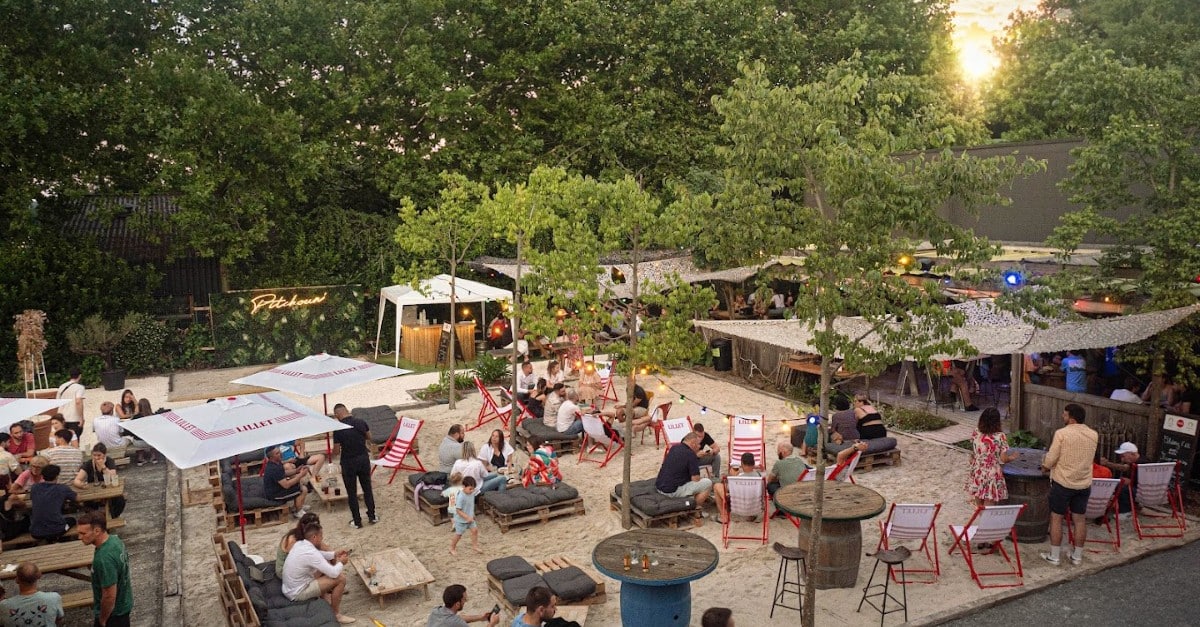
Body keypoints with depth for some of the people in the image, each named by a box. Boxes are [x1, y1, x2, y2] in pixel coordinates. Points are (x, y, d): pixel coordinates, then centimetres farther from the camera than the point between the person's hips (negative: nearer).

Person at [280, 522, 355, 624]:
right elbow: (334, 573, -23)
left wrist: (334, 554, 13)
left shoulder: (300, 544, -1)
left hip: (288, 588, 9)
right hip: (297, 593, -9)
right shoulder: (311, 553, -28)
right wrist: (341, 563, -3)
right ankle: (335, 614, 2)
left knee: (325, 568, 20)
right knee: (341, 578, -11)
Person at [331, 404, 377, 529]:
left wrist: (334, 451, 9)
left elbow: (336, 451, -13)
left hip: (349, 462, -4)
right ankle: (372, 516, 24)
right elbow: (369, 438, 10)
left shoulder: (338, 429, -18)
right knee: (367, 488, 17)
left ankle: (357, 521, 16)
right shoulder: (361, 422, -6)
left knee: (352, 492, 10)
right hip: (364, 459, 4)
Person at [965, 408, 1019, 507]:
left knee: (979, 509, 18)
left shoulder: (976, 433, -6)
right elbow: (1003, 459, -13)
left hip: (977, 475, 4)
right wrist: (1012, 457, 7)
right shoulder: (1000, 436, -16)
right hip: (992, 476, -4)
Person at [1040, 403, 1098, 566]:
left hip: (1063, 482, -5)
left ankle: (1054, 556, 11)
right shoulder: (1093, 435, 1)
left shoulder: (1062, 433, -16)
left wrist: (1045, 466, 7)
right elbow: (1087, 457, 13)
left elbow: (1050, 459, -15)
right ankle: (1077, 556, 23)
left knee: (1056, 518, 6)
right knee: (1080, 519, 14)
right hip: (1084, 484, 5)